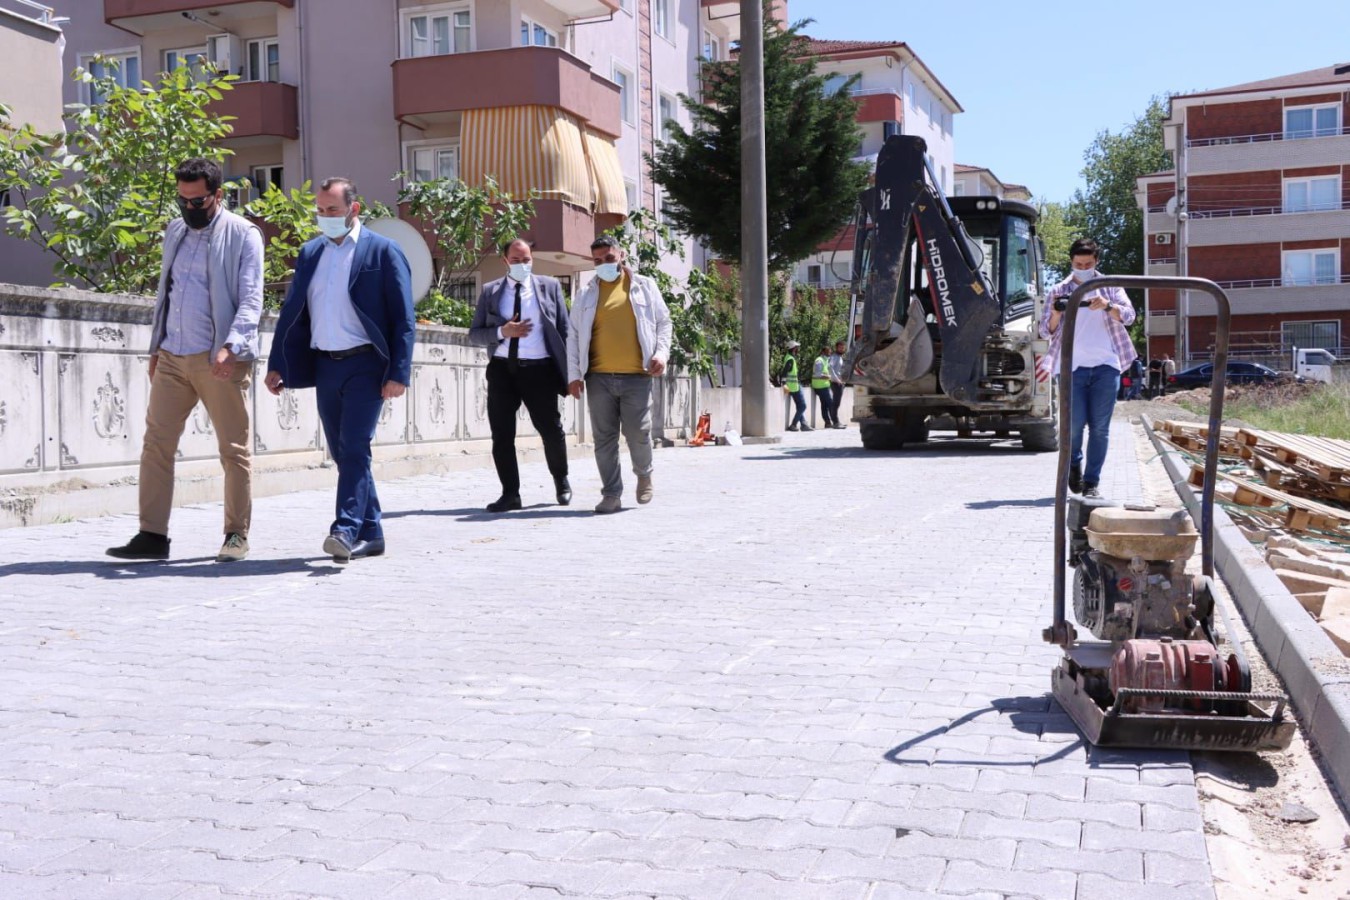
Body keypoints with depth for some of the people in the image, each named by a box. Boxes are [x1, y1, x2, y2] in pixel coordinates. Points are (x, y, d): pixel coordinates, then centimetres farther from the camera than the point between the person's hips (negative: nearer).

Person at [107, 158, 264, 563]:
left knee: (234, 449, 2)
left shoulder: (243, 235, -3)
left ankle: (237, 535, 13)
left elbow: (250, 301, -10)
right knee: (156, 443, 1)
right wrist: (155, 347, 17)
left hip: (219, 359, -6)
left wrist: (230, 347, -24)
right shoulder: (175, 232, 16)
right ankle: (152, 535, 5)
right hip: (172, 358, 6)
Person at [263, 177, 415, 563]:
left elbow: (403, 318, -6)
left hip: (365, 365, -6)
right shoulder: (310, 253, 13)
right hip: (325, 366, 6)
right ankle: (370, 534, 16)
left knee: (355, 447, -15)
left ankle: (346, 530, -18)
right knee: (342, 453, 8)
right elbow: (291, 311, 16)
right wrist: (277, 365, 10)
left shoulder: (383, 251, -3)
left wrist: (399, 373, -13)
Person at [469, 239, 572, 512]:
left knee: (551, 430, 4)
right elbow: (474, 333, 6)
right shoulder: (490, 292, 9)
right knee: (501, 434, 1)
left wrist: (566, 368, -1)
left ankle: (561, 481, 29)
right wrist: (502, 332, -12)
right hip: (502, 369, 2)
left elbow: (563, 328, 7)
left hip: (538, 368, -1)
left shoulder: (550, 286, 7)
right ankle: (510, 494, 11)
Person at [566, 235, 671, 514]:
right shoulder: (587, 293, 11)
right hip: (599, 377, 2)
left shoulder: (644, 286, 9)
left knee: (638, 433, -3)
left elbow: (663, 322, 12)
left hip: (636, 376, -1)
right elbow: (573, 335, 11)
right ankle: (612, 494, 8)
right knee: (604, 438, 1)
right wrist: (573, 374, 2)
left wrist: (662, 352, -5)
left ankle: (644, 474, 26)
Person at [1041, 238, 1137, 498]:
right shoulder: (1058, 292, 10)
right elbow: (1046, 331, 7)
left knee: (1100, 427, -1)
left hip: (1106, 366, 1)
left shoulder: (1110, 287, 13)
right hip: (1072, 367, -1)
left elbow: (1129, 315, 1)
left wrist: (1108, 306, -19)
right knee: (1075, 423, -8)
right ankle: (1074, 463, 22)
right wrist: (1056, 314, -14)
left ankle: (1092, 482, 5)